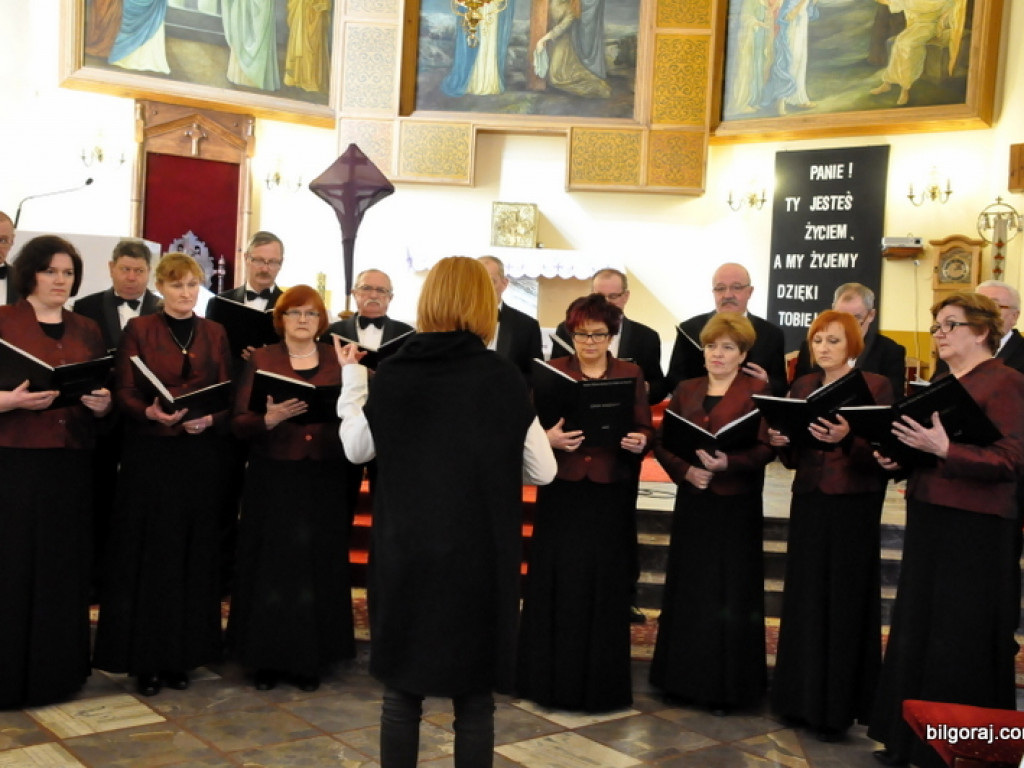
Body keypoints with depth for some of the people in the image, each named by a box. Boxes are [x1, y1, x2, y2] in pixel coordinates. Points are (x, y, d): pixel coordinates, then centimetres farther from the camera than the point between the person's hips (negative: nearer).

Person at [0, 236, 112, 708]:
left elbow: (104, 397, 14)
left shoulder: (87, 332, 13)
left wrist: (102, 403, -7)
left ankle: (57, 671, 18)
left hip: (70, 466, 4)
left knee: (63, 570, 6)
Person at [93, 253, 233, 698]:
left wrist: (210, 418, -12)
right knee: (147, 556, -1)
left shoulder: (215, 334, 11)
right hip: (149, 455, -2)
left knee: (194, 555, 4)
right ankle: (145, 659, 8)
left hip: (201, 455, 2)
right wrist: (150, 412, -21)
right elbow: (123, 393, -2)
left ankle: (182, 655, 14)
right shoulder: (138, 331, 4)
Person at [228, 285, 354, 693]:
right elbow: (239, 423, -3)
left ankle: (310, 659, 14)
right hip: (272, 479, -1)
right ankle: (266, 658, 12)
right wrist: (269, 418, -21)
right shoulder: (261, 360, 3)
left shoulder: (338, 362, 8)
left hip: (324, 480, 1)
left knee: (318, 567, 3)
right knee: (271, 566, 0)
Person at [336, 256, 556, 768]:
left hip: (405, 552, 2)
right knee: (474, 699, 10)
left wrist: (351, 377, 22)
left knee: (401, 691, 15)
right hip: (478, 555, -1)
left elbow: (356, 449, 12)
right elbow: (542, 471, -2)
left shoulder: (392, 373, -3)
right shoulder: (502, 377, -8)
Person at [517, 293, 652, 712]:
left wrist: (640, 442, -17)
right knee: (557, 582, 1)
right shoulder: (551, 372, 3)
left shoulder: (632, 374, 6)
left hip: (612, 493, 1)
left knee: (606, 583, 4)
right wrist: (548, 438, -21)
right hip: (562, 492, -1)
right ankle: (553, 677, 14)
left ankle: (602, 680, 17)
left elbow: (645, 430, 5)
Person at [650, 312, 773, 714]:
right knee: (688, 590, 9)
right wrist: (686, 469, -11)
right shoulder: (686, 390, 12)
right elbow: (662, 443, 7)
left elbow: (765, 448, -11)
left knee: (729, 594, 0)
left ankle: (726, 685, 10)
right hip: (692, 501, 4)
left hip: (737, 505, -4)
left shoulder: (757, 391, -2)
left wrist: (727, 463, -26)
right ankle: (685, 678, 20)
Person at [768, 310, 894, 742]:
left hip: (854, 506, -4)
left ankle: (838, 707, 10)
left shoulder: (876, 386, -3)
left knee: (845, 602, -1)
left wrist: (848, 438, -29)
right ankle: (802, 697, 18)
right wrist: (781, 442, -8)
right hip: (808, 502, 5)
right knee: (805, 599, 6)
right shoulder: (802, 386, 11)